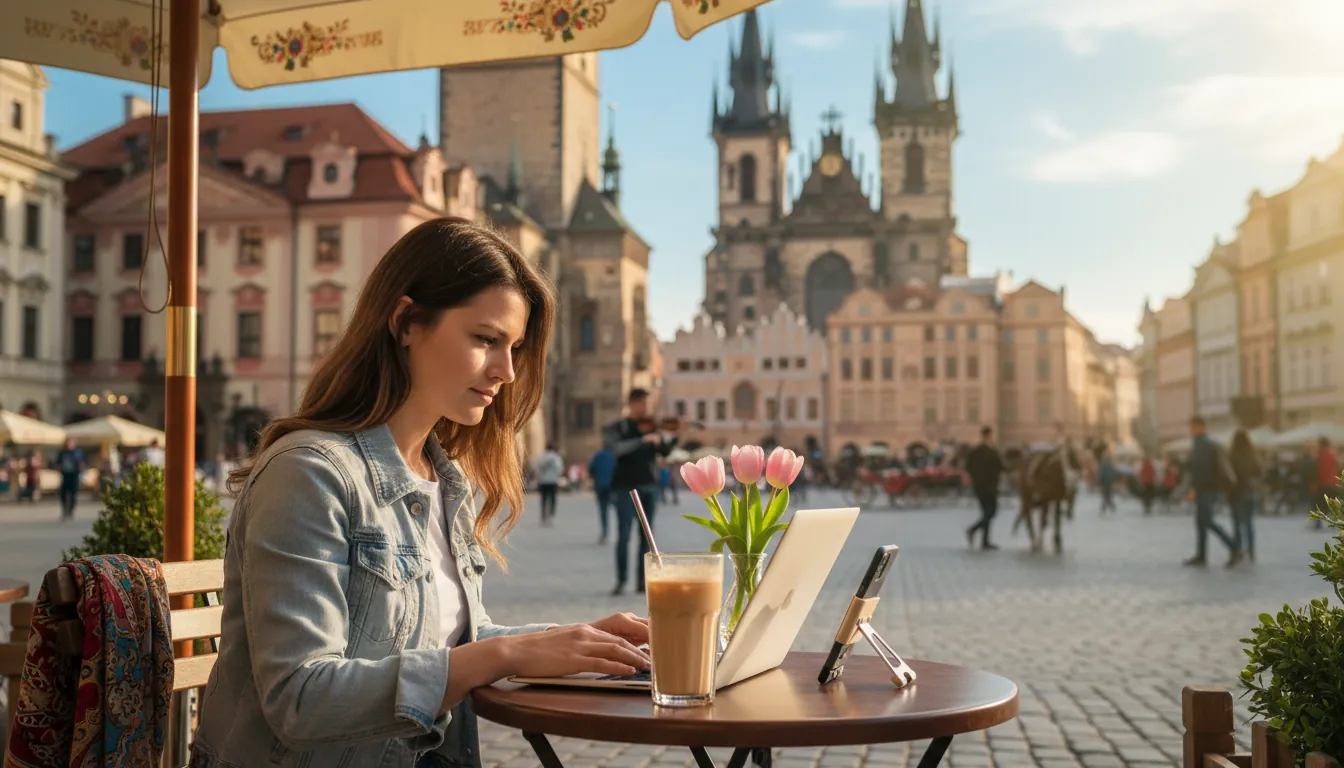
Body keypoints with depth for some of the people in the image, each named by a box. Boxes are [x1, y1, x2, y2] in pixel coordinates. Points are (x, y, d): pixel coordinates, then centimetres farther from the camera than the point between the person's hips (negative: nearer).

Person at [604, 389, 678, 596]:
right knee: (624, 534, -7)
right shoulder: (617, 429, -1)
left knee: (646, 535, 5)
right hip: (626, 487, -4)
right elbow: (616, 448, -20)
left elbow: (664, 451, 7)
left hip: (649, 486, 4)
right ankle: (621, 581, 0)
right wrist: (643, 440, -26)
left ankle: (642, 581, 10)